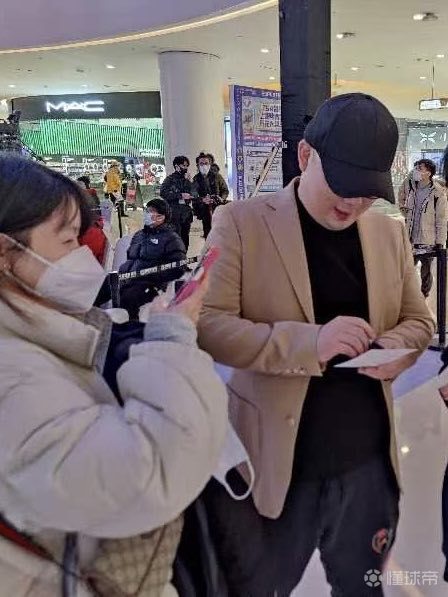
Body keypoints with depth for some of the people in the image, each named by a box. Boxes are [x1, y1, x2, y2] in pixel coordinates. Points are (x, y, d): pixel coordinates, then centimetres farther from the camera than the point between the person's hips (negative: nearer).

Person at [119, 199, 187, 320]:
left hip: (149, 284, -7)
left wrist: (151, 274, -12)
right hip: (127, 280, 7)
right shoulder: (139, 235, 27)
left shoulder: (171, 238, 4)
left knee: (125, 299, -35)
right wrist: (122, 272, 13)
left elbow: (179, 268, -6)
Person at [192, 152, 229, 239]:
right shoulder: (196, 179, 7)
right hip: (205, 210, 1)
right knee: (208, 233, 1)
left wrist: (222, 198, -11)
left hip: (218, 208, -1)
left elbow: (225, 190, 11)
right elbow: (194, 196, -1)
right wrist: (202, 200, -22)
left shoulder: (217, 176, 7)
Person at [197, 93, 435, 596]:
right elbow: (206, 324, -16)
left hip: (367, 460, 4)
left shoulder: (390, 233, 4)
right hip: (271, 461, -3)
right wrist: (308, 341, -28)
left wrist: (393, 348, -10)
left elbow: (418, 320, 13)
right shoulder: (242, 223, -10)